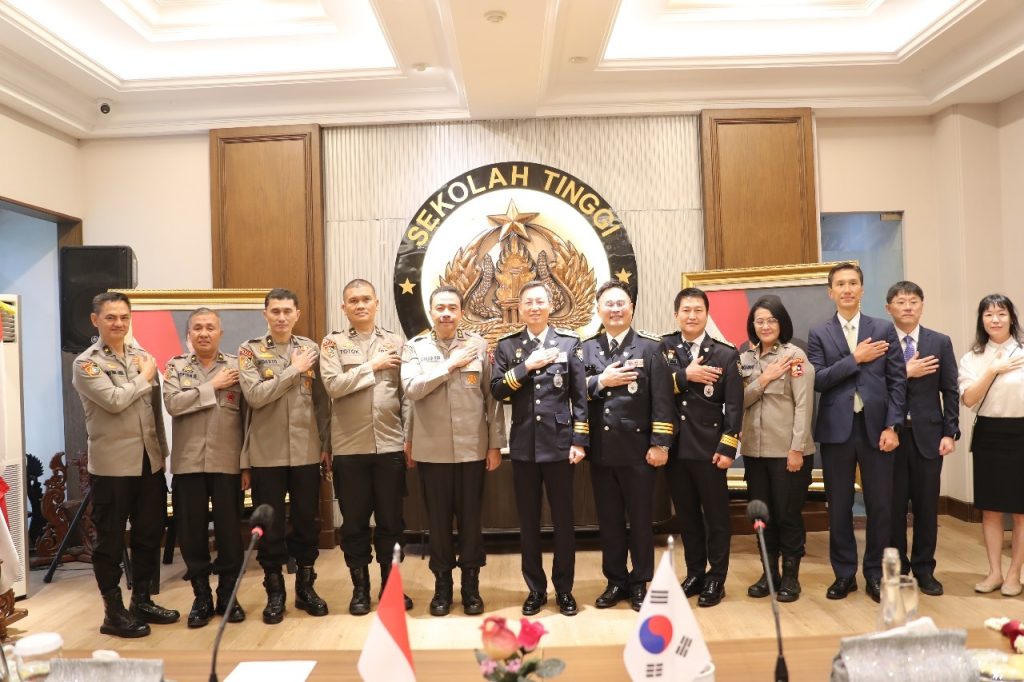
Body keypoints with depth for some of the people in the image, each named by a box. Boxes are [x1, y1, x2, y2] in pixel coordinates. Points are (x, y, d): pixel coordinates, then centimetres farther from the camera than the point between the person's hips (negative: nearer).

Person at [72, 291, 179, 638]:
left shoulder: (142, 355, 9)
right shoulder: (86, 363, -6)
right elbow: (115, 401, -21)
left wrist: (162, 450, 11)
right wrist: (144, 376, -8)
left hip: (150, 461, 6)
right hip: (112, 464, -5)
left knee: (150, 533, 12)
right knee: (111, 539, 5)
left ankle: (142, 600, 27)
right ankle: (113, 612, 17)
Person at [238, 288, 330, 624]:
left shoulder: (311, 348, 4)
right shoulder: (251, 350, -1)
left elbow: (322, 401, 5)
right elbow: (254, 395, -16)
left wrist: (326, 444, 3)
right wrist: (294, 369, -13)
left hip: (306, 452, 2)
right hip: (266, 454, -2)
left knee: (306, 521, 11)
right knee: (270, 526, 8)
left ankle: (305, 586, 26)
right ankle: (275, 591, 23)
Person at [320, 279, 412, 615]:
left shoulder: (395, 342, 7)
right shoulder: (333, 343, 2)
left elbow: (407, 393, 6)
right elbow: (333, 386, -13)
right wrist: (373, 366, -11)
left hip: (391, 445, 1)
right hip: (349, 447, -1)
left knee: (391, 520, 9)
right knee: (354, 522, 8)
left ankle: (390, 584, 24)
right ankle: (360, 588, 22)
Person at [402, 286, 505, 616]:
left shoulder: (478, 345, 0)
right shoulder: (415, 347, 1)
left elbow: (492, 397, 1)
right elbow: (411, 389, -13)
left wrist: (496, 444, -1)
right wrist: (450, 365, -13)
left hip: (472, 448, 0)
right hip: (431, 449, 0)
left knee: (471, 519, 10)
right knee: (438, 520, 10)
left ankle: (471, 584, 25)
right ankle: (442, 584, 26)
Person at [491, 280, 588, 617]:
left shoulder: (569, 342, 2)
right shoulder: (507, 345, 5)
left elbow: (580, 395, 0)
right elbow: (496, 390, -4)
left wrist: (579, 441, -5)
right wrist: (527, 366, -14)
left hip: (558, 442, -1)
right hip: (524, 444, 1)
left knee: (563, 519, 7)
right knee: (528, 520, 10)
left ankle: (564, 589, 22)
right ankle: (536, 589, 23)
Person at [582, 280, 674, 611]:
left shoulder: (650, 347, -2)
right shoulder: (586, 349, 7)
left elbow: (662, 399, -7)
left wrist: (660, 444, -12)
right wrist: (600, 381, -13)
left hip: (637, 449, -3)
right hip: (600, 450, 3)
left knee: (641, 520, 8)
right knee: (608, 520, 12)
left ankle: (639, 583, 22)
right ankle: (615, 581, 25)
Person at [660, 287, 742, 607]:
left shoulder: (725, 355, -1)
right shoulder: (664, 347, 5)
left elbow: (734, 406, -5)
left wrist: (727, 447, -11)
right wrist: (684, 376, -17)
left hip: (709, 447, -2)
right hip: (675, 446, 2)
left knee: (716, 516, 7)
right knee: (686, 515, 13)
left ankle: (716, 579, 19)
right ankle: (695, 573, 26)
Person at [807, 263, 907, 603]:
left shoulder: (884, 329, 6)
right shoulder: (819, 334, 5)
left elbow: (897, 380, 2)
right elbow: (817, 380, -7)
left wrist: (892, 426, -5)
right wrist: (855, 359, -13)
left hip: (875, 428, 0)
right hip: (836, 430, 0)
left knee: (880, 506, 5)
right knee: (839, 507, 7)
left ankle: (875, 573, 21)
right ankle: (844, 573, 20)